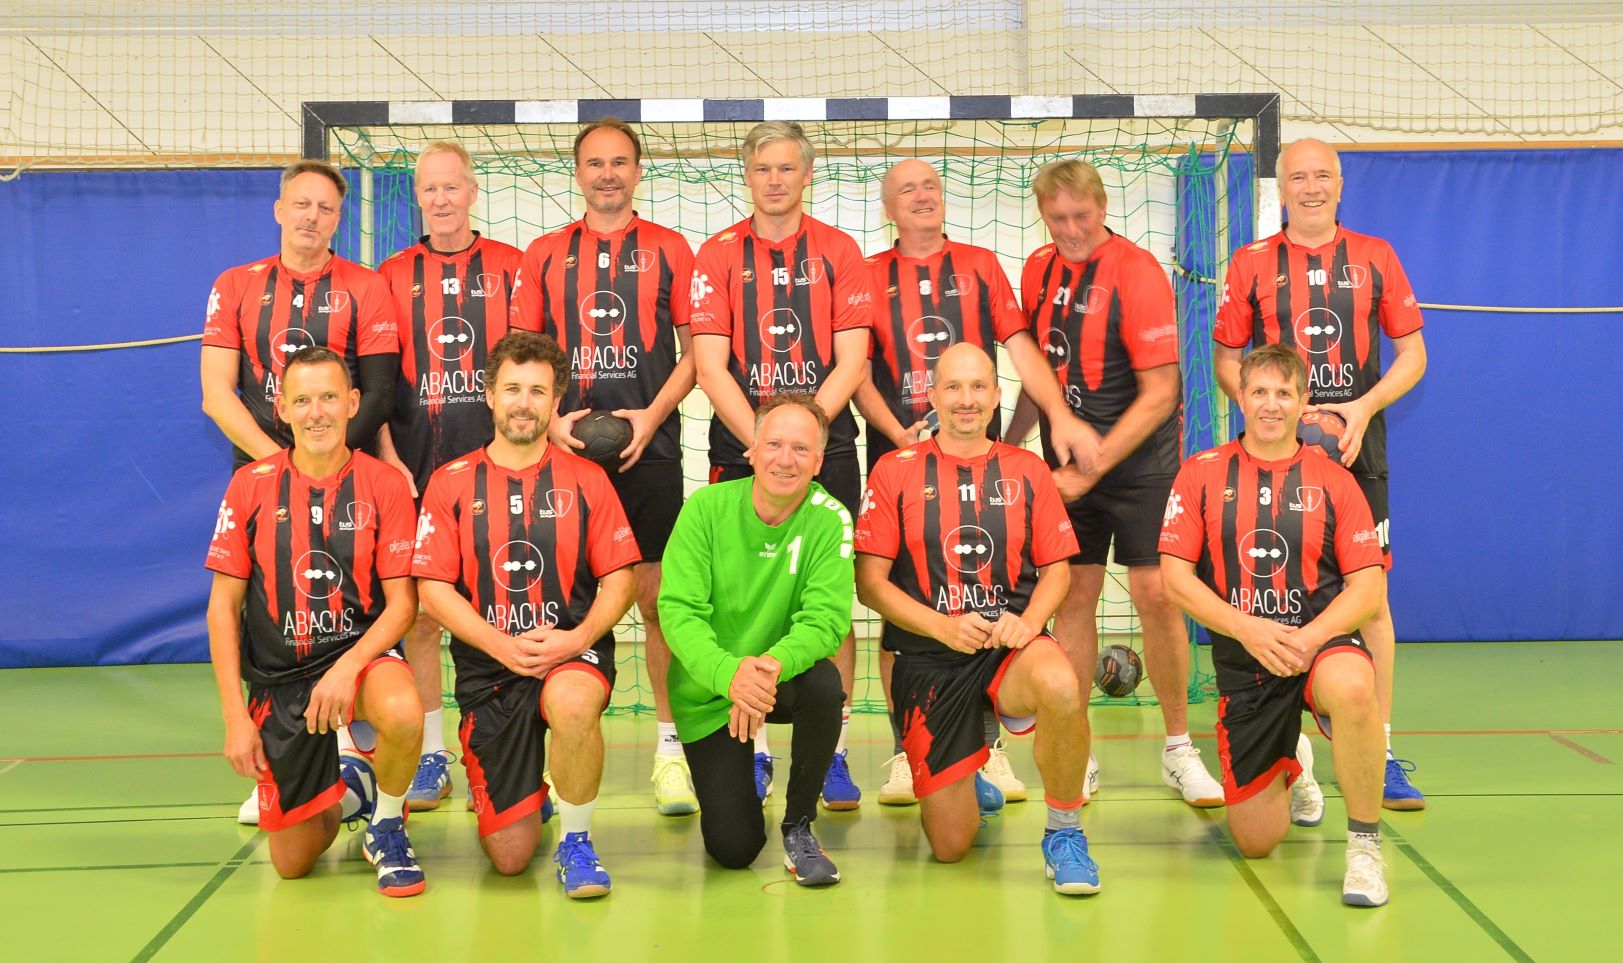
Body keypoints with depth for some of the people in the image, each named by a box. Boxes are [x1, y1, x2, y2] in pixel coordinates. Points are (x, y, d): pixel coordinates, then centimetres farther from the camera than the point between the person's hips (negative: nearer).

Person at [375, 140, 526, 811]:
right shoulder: (393, 276, 12)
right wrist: (388, 458, -2)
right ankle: (431, 755, 10)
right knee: (419, 611, 2)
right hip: (414, 466, 2)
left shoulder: (512, 268, 7)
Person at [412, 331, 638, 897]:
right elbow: (433, 589, -1)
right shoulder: (450, 483, 5)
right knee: (509, 857, -3)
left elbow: (619, 580, 3)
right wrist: (503, 645, -14)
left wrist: (578, 638, -15)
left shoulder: (585, 479, 6)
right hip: (487, 665, 1)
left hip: (574, 652, -1)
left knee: (572, 702, -41)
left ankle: (576, 841, -13)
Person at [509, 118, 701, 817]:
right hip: (565, 449, 1)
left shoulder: (668, 250, 9)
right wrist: (552, 420, -4)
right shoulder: (544, 255, 13)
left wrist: (651, 417, -7)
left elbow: (694, 352, 7)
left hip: (648, 449, -1)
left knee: (657, 595, -2)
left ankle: (670, 748, 6)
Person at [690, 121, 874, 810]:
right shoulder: (718, 255, 6)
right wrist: (761, 440, -14)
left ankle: (832, 754, 7)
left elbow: (850, 362, 0)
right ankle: (753, 751, 11)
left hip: (826, 446, 0)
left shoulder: (838, 251, 6)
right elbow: (710, 366, -2)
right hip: (738, 448, 0)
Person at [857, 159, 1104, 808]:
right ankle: (905, 751, 9)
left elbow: (1020, 347, 3)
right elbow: (857, 374, 3)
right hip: (897, 454, 0)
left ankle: (989, 747, 11)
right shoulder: (870, 276, 9)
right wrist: (898, 433, -14)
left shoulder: (981, 266, 11)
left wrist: (1060, 413, -12)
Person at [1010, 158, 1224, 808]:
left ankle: (1178, 749, 10)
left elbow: (1160, 394, -15)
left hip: (1139, 461, -4)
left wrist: (1094, 465, -17)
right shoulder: (1038, 270, 4)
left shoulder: (1138, 273, -14)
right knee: (1073, 594, 2)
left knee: (1154, 595, -5)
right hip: (1066, 461, 4)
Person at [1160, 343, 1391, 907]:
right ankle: (1285, 770, 39)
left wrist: (1310, 637, -20)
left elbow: (1369, 586, -3)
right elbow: (1175, 575, -3)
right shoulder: (1202, 474, 3)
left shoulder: (1331, 480, 3)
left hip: (1321, 636, -1)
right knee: (1256, 842, 2)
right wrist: (1248, 629, -16)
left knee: (1352, 690, -40)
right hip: (1241, 660, 1)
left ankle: (1364, 844, -19)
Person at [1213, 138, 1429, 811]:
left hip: (1357, 448, 1)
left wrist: (1363, 408, -8)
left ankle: (1381, 753, 5)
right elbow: (1226, 360, 7)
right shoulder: (1251, 263, 6)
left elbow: (1412, 354, 8)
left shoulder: (1374, 257, 8)